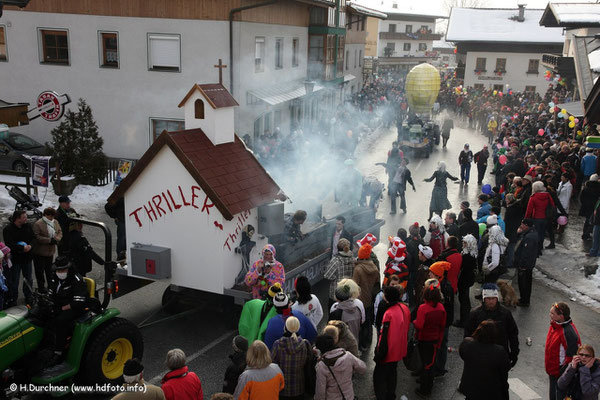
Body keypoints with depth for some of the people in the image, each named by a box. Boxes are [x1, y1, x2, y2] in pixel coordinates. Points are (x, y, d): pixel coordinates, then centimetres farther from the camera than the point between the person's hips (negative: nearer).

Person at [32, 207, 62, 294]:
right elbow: (37, 237, -22)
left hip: (51, 251, 6)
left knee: (49, 270, 18)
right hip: (40, 252, -6)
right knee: (40, 270, 4)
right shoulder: (38, 224, -16)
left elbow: (60, 232, 11)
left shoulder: (55, 222, 5)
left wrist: (56, 239, -11)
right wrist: (49, 240, -25)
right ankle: (41, 287, 16)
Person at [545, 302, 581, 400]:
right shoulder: (554, 325, 1)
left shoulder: (568, 332, -27)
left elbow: (572, 356, -23)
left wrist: (562, 373, -19)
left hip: (561, 374, -9)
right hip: (552, 371, 9)